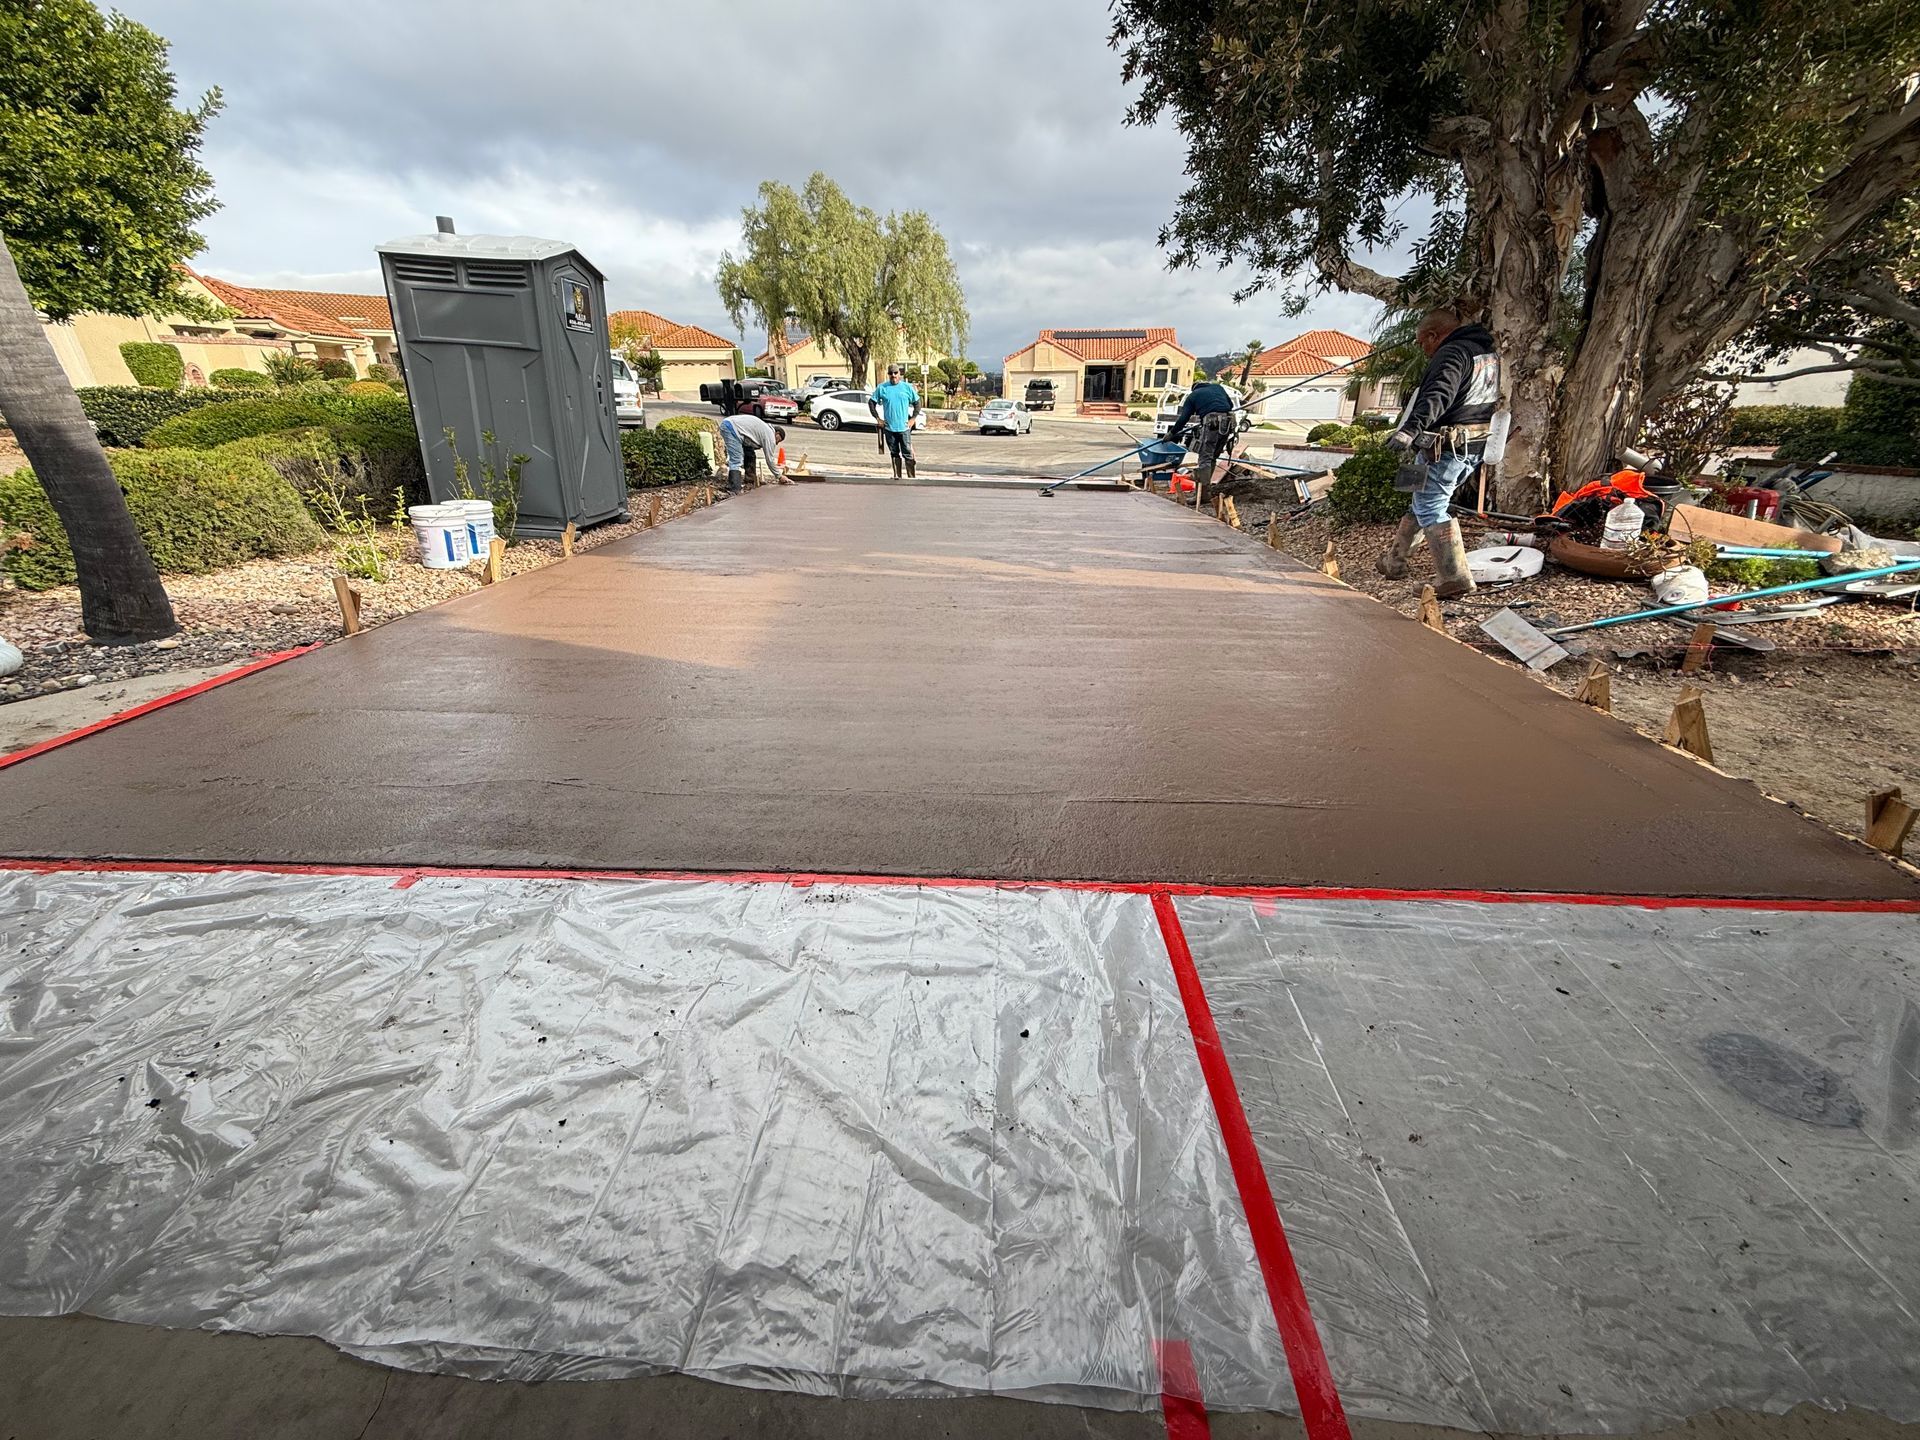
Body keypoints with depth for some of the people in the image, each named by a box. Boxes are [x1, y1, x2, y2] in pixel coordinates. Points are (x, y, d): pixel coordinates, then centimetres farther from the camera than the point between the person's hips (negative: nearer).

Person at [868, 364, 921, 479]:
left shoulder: (907, 387, 1)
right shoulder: (881, 388, 2)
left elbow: (917, 403, 8)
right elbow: (871, 402, 8)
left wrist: (912, 419, 0)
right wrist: (878, 418, 1)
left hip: (904, 427, -1)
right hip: (889, 428, 2)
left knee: (908, 454, -3)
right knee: (894, 453, 10)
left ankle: (911, 477, 2)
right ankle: (897, 476, 19)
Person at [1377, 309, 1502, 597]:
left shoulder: (1453, 353, -14)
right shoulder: (1491, 353, 19)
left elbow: (1437, 395, -32)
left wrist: (1410, 429, -44)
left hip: (1447, 446, -10)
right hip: (1477, 445, 10)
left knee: (1429, 508, -8)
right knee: (1426, 501, 19)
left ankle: (1454, 577, -14)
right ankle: (1394, 560, 27)